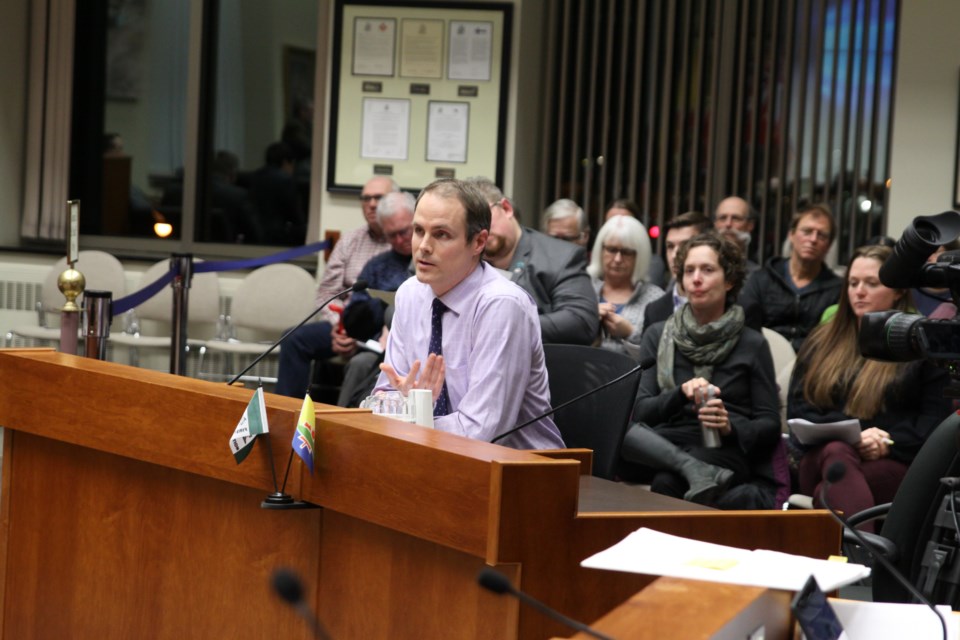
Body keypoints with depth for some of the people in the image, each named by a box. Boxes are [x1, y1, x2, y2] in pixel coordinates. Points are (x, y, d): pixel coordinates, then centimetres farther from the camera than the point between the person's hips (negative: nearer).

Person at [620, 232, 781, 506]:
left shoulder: (752, 344, 12)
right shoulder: (658, 335, 17)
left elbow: (770, 425, 7)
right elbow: (640, 411, 6)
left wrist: (731, 428, -14)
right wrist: (681, 393, -14)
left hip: (722, 452, -3)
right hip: (663, 444, 3)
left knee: (666, 482, -40)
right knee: (619, 429, -36)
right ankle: (694, 470, -43)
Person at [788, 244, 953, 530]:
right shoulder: (821, 342, 22)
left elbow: (937, 415, 5)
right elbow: (797, 407, 12)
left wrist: (889, 444, -14)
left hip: (895, 464, -1)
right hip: (821, 459, 1)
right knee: (836, 452, -39)